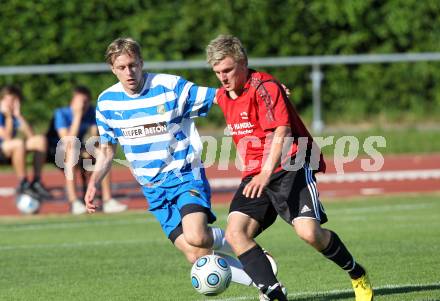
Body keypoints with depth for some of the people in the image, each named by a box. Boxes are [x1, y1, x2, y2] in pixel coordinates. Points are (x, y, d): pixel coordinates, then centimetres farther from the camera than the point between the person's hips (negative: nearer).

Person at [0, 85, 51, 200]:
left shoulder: (14, 116, 11)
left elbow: (31, 135, 2)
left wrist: (19, 115, -2)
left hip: (11, 150, 8)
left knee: (40, 139, -9)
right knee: (19, 143, -37)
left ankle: (36, 181, -11)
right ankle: (23, 185, -29)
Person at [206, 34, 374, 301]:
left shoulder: (264, 87, -13)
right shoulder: (223, 96, 12)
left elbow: (282, 132, -25)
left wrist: (266, 173, -38)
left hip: (290, 167, -7)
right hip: (256, 175, 7)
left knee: (309, 232, -22)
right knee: (235, 233, -16)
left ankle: (359, 277, 5)